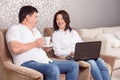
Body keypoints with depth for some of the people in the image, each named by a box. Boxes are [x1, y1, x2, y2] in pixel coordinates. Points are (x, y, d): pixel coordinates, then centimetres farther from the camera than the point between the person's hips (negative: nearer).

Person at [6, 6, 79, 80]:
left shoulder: (35, 30, 27)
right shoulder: (14, 29, 0)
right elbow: (15, 49, -18)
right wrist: (35, 44, -10)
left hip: (45, 61, 9)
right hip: (28, 63, -8)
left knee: (73, 65, -2)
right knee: (53, 69, -37)